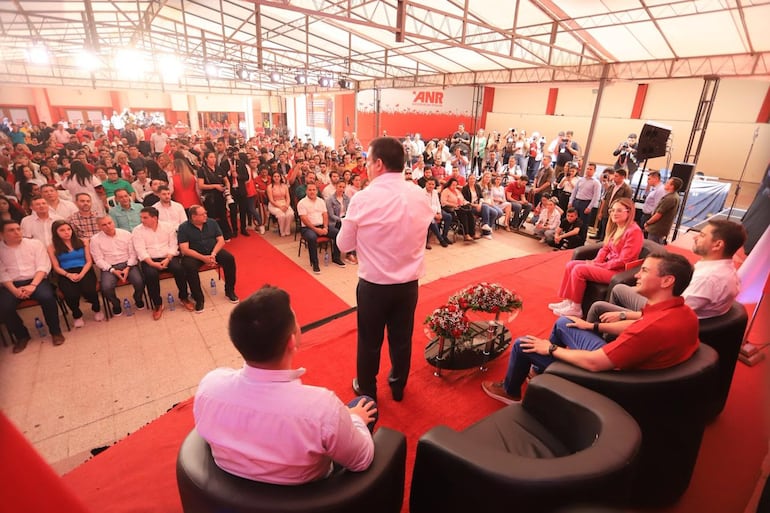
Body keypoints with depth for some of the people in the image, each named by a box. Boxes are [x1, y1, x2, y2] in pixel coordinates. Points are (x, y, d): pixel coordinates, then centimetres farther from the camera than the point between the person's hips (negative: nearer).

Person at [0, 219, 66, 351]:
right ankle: (22, 336, 1)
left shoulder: (35, 244, 5)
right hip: (12, 284, 2)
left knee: (47, 297, -32)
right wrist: (14, 290, -14)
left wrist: (33, 285, -16)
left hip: (35, 280, -2)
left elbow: (43, 266, -3)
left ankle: (55, 331, -12)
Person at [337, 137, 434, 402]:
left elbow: (344, 244, -7)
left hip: (373, 284, -3)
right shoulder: (421, 196, -5)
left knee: (369, 341, 17)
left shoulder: (363, 198, -18)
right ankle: (398, 386, 44)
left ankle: (367, 392, 38)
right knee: (402, 338, 22)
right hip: (409, 283, 4)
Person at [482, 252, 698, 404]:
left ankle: (510, 391, 28)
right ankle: (542, 369, 38)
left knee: (523, 344, -1)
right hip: (616, 357, 9)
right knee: (563, 323, 22)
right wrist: (594, 326, 16)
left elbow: (594, 363, -32)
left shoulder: (655, 327, -38)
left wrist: (551, 349, -16)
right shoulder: (684, 313, -9)